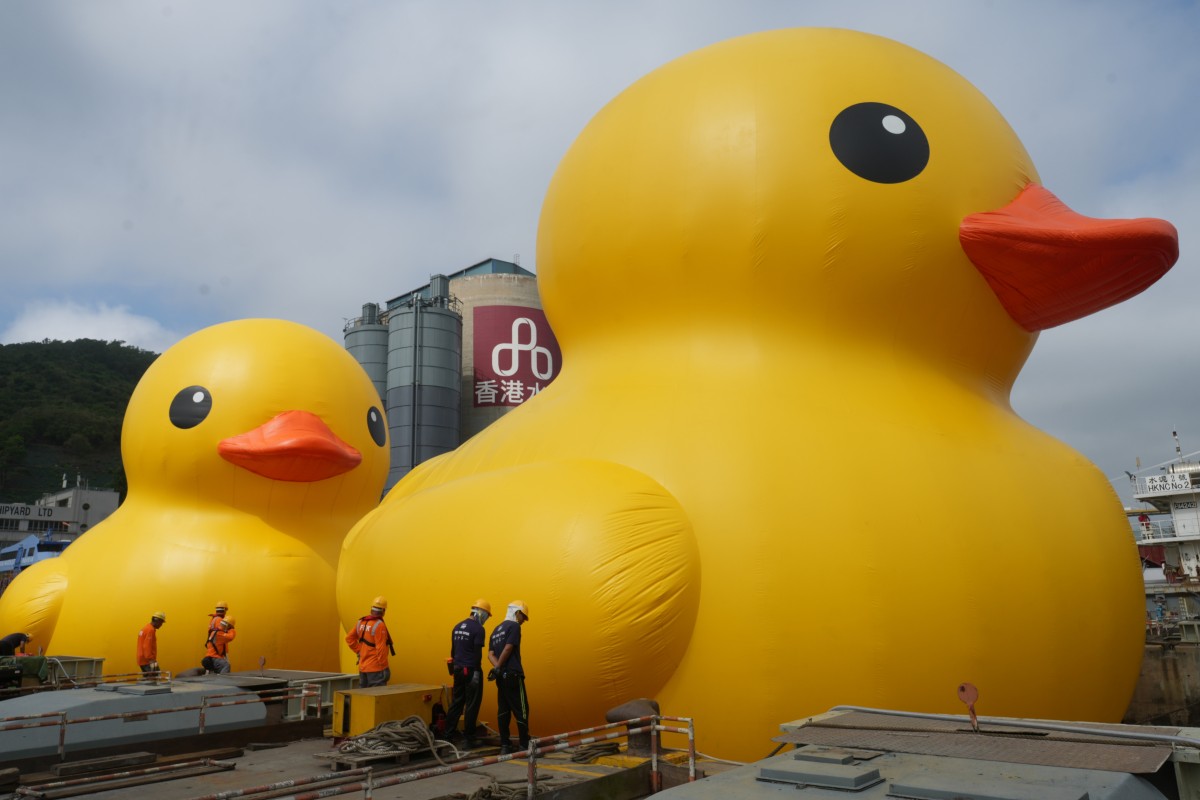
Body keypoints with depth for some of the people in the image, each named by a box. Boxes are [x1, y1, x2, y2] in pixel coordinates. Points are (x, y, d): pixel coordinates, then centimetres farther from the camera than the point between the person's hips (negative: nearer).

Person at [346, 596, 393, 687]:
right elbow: (381, 648, -20)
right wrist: (383, 668, -13)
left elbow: (349, 638, 15)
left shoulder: (361, 622, 6)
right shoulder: (379, 625, -18)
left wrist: (359, 651, 14)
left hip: (363, 667, 8)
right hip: (376, 669, -8)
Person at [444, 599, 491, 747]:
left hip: (458, 670, 7)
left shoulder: (457, 627, 11)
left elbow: (453, 650, 15)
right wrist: (477, 671, -16)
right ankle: (469, 739, 4)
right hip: (471, 670, -7)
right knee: (472, 705, 0)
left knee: (456, 702, 15)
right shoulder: (478, 629, -13)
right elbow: (477, 652, -18)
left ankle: (449, 735, 18)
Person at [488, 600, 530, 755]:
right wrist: (498, 668, -8)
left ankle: (505, 745, 10)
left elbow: (490, 654, 8)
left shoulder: (497, 629, 18)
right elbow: (507, 649, -16)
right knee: (521, 710, -3)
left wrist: (497, 667, -7)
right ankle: (525, 745, -1)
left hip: (502, 676, 8)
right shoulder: (514, 626, -7)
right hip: (512, 675, -8)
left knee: (503, 710, 8)